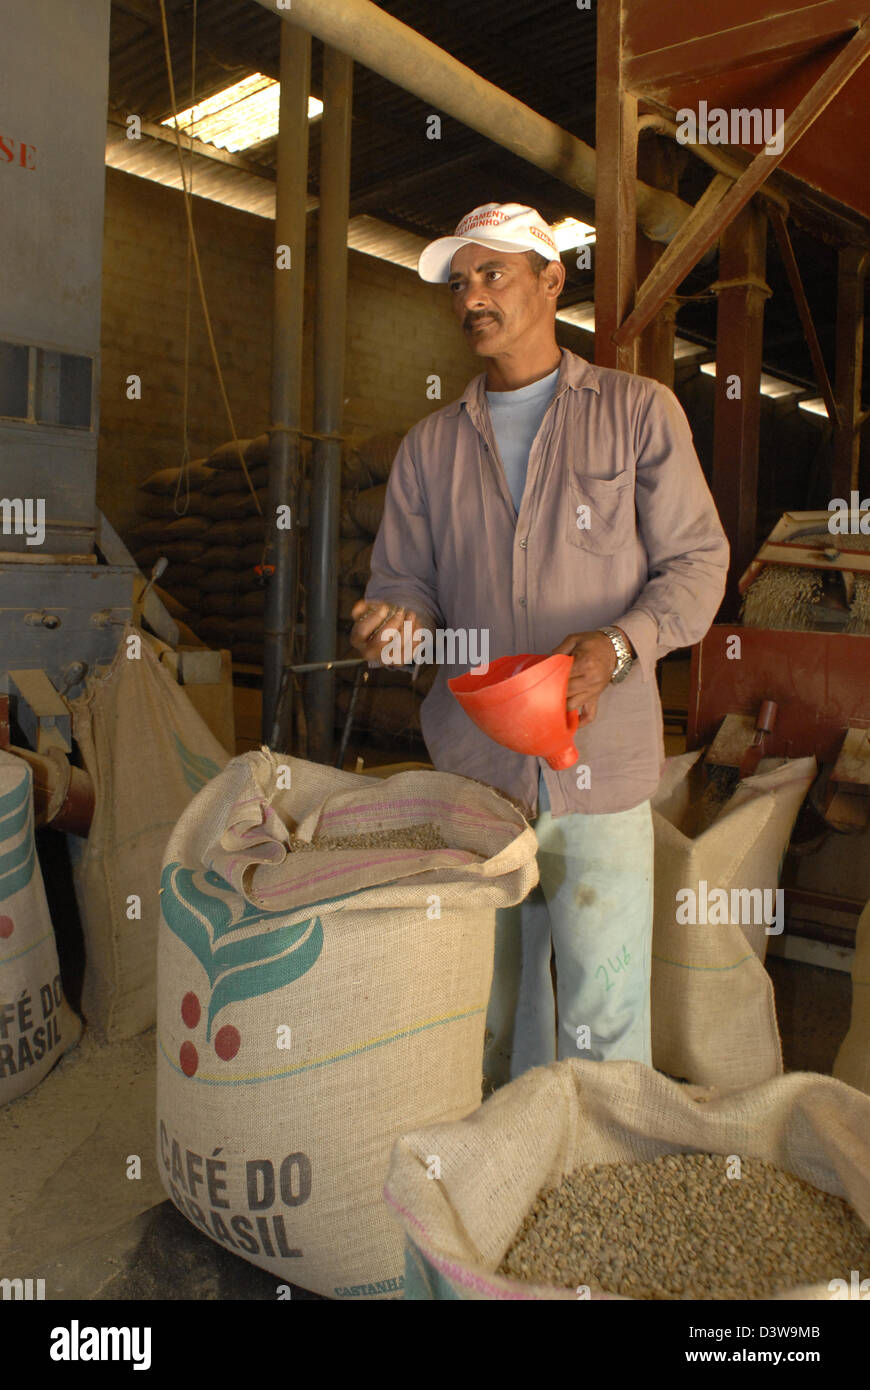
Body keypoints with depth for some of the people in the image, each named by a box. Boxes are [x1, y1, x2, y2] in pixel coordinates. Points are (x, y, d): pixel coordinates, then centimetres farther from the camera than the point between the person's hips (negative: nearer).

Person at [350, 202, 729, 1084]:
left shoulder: (639, 412, 4)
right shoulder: (429, 446, 13)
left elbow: (696, 562, 1)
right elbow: (404, 578, 12)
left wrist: (617, 646, -17)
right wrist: (395, 620, -13)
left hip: (598, 761, -3)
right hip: (470, 761, 3)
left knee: (603, 1016, -1)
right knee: (490, 1001, 13)